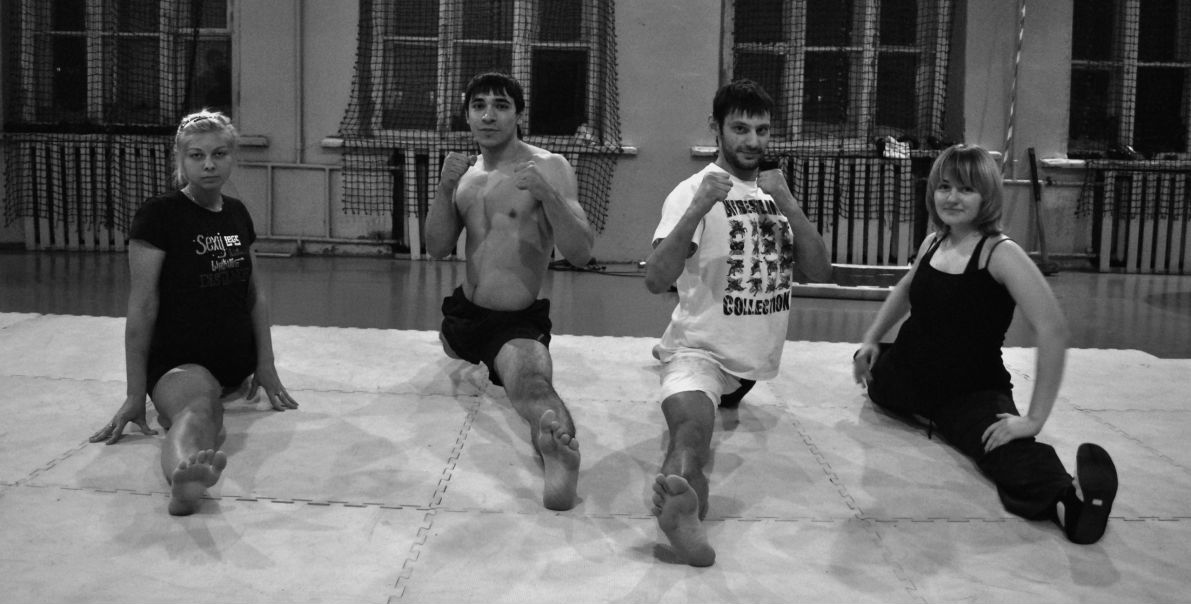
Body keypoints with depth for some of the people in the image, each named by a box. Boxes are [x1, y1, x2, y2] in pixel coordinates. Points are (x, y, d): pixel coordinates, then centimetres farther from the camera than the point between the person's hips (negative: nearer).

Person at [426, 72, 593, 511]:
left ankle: (560, 453, -65)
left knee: (530, 381, -37)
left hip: (519, 322, -7)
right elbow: (437, 249, 4)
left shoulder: (549, 167, -8)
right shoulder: (467, 173, 10)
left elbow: (581, 254, -16)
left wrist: (546, 193, -30)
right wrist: (445, 187, -11)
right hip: (463, 313, 8)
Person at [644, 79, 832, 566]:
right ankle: (679, 501, -59)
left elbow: (820, 272, 1)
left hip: (758, 358, 12)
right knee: (694, 426, -37)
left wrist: (788, 206, -14)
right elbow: (656, 280, -21)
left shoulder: (777, 192, 11)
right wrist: (698, 208, -33)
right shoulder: (694, 191, -9)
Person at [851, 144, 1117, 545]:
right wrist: (871, 341, 19)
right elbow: (905, 291, 25)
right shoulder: (933, 242, 2)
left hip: (973, 394, -7)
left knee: (1008, 451, -26)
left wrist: (1035, 418, -30)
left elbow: (1052, 331, -28)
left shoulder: (1000, 253, -18)